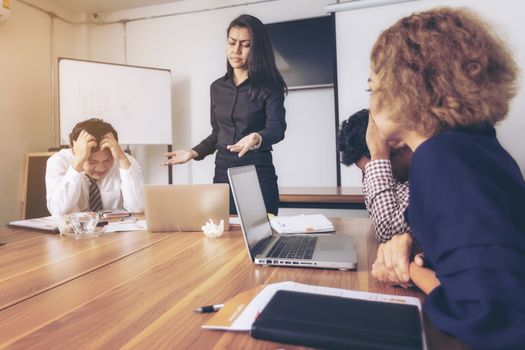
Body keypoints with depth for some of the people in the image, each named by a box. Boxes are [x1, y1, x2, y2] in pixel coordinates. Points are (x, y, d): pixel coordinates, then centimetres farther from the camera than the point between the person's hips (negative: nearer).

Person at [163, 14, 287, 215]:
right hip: (223, 173, 4)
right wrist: (194, 152, 3)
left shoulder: (269, 87, -4)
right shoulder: (217, 87, 11)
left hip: (258, 173, -4)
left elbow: (277, 129, -17)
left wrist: (257, 138, -38)